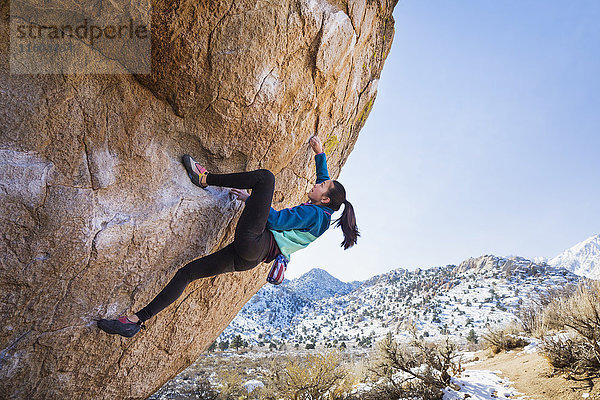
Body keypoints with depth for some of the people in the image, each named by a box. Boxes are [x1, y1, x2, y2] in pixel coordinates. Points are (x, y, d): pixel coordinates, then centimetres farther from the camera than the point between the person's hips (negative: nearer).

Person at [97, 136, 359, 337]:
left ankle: (204, 179, -1)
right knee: (187, 272, 7)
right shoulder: (318, 214, 21)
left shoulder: (314, 213, -5)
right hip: (248, 257, 10)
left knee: (265, 176, -9)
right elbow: (325, 177, 36)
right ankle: (137, 321, 7)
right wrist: (320, 154, 39)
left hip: (253, 241, -10)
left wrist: (249, 198, -1)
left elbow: (277, 219, -13)